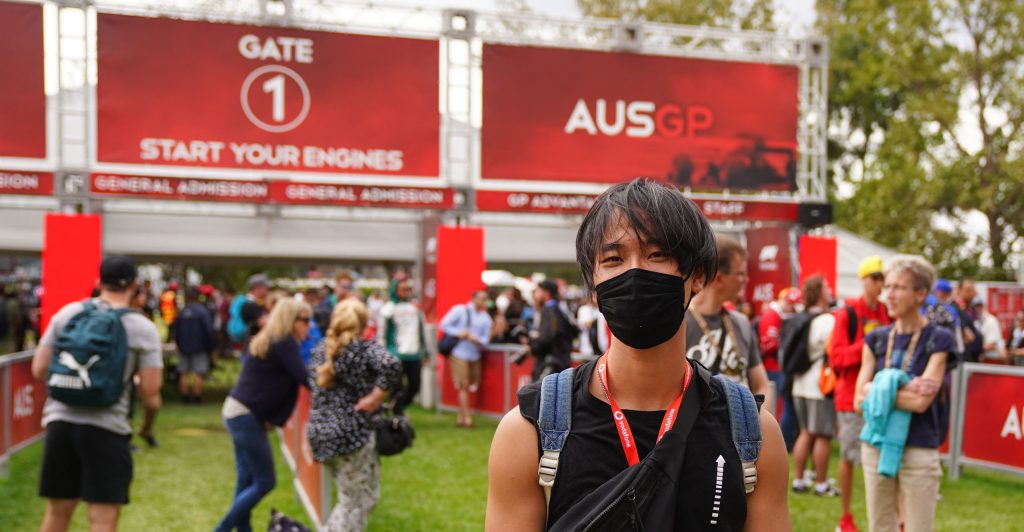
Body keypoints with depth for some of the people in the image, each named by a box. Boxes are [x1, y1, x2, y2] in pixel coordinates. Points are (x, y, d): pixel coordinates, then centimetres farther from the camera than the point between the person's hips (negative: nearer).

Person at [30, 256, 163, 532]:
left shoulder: (67, 312, 6)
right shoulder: (143, 328, -3)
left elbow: (39, 370, 6)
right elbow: (150, 393, -7)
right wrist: (148, 426, 12)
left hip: (60, 420, 4)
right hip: (106, 427, -4)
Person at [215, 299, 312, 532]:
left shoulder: (265, 340, 13)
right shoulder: (285, 343, -15)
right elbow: (305, 379, -19)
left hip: (238, 411, 10)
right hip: (247, 417, -10)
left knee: (247, 479, 14)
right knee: (264, 482, -2)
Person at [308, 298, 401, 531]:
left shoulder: (321, 349, 10)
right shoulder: (365, 349, -9)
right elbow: (392, 365, -27)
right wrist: (374, 399, -17)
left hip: (319, 432, 7)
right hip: (351, 433, -7)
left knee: (349, 498, 21)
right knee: (357, 503, 4)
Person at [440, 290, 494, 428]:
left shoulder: (485, 318, 7)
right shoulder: (460, 310, -2)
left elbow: (485, 339, 5)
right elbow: (444, 324, -3)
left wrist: (476, 339, -16)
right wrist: (458, 333, -14)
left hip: (475, 355, 5)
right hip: (460, 353, -5)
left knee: (473, 385, 6)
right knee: (463, 385, -6)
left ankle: (462, 416, 17)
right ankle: (466, 417, -4)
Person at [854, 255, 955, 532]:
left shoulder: (939, 339, -5)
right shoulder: (876, 339, 7)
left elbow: (921, 402, -15)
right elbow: (860, 399, 0)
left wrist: (878, 391, -8)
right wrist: (904, 391, -12)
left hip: (918, 450, -4)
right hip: (876, 445, 4)